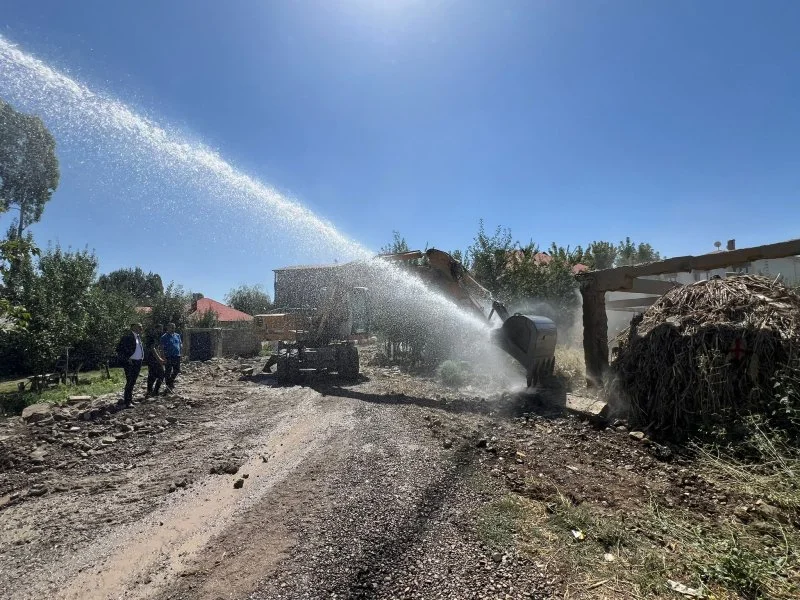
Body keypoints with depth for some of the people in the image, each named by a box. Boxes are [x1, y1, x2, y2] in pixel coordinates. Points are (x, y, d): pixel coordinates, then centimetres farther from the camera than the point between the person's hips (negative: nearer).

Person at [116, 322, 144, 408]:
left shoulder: (138, 336, 12)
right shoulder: (127, 336, -14)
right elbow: (119, 349, -15)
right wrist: (126, 359, -16)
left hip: (138, 362, 8)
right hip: (130, 362, -8)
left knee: (133, 382, 16)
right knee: (130, 382, -5)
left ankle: (129, 399, 27)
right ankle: (127, 402, 3)